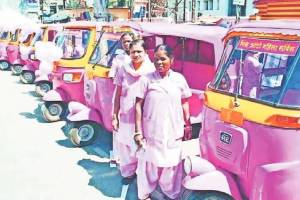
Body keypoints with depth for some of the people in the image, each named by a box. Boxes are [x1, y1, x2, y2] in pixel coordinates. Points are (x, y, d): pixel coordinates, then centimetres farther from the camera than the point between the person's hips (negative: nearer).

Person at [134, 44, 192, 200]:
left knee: (172, 165, 12)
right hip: (151, 132, -2)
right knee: (149, 164, 9)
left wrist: (187, 125, 11)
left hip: (174, 133, 2)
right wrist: (138, 131, -7)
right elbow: (138, 105, -4)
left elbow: (184, 104, 11)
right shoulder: (146, 79, -5)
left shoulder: (179, 79, 2)